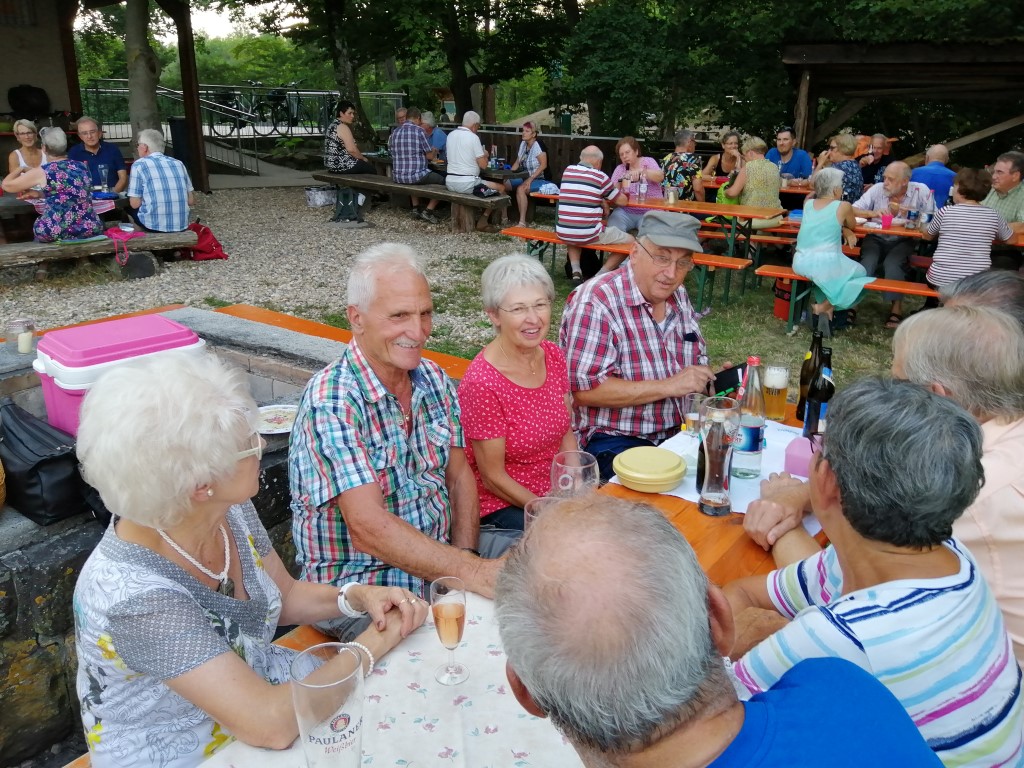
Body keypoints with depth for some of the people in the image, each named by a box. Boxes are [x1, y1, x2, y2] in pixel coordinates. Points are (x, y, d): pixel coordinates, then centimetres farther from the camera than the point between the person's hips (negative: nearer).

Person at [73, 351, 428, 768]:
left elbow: (285, 595, 5)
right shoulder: (135, 596, -34)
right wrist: (374, 643, -21)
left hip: (259, 686, 6)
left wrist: (357, 596, -13)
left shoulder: (230, 510, -13)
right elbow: (272, 725, -33)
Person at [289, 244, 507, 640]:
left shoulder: (435, 380, 2)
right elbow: (369, 528, -27)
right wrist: (470, 570, -33)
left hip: (440, 557, 7)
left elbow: (459, 475, 7)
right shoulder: (330, 402, -21)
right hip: (358, 583, -7)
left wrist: (465, 556, -9)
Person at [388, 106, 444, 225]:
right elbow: (430, 156, -5)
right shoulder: (419, 131, -9)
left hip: (398, 177, 6)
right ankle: (428, 211, 3)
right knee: (442, 181, 12)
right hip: (417, 176, -6)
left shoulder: (394, 132, 5)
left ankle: (416, 208, 27)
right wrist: (434, 152, 20)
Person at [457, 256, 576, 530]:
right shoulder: (482, 383, -23)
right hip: (502, 505, -6)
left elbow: (566, 436, 6)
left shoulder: (553, 356, -1)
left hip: (557, 491, 7)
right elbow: (493, 478, -15)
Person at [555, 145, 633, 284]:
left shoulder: (567, 171, 8)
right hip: (588, 235, -5)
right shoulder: (600, 176, -4)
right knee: (630, 240, 11)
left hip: (562, 233, 5)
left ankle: (575, 271, 20)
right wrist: (605, 200, 26)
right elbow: (623, 201, 7)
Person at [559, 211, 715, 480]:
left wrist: (711, 378, -2)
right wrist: (668, 386, -22)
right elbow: (584, 390, -24)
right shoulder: (596, 303, -17)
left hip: (679, 431, 8)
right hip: (613, 440, -7)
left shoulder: (679, 297, 8)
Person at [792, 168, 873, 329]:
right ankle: (823, 308, 8)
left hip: (800, 263, 6)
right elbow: (852, 226, 17)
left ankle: (829, 310, 25)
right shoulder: (843, 206, -2)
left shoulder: (808, 203, 12)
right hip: (825, 264, -6)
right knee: (860, 273, 22)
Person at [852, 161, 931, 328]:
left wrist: (903, 211, -19)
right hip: (876, 238, 1)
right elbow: (853, 210, -8)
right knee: (867, 262, -27)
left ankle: (896, 308, -14)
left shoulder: (920, 191, -7)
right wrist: (872, 213, -25)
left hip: (903, 241, -1)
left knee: (893, 263, -29)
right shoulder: (877, 189, -4)